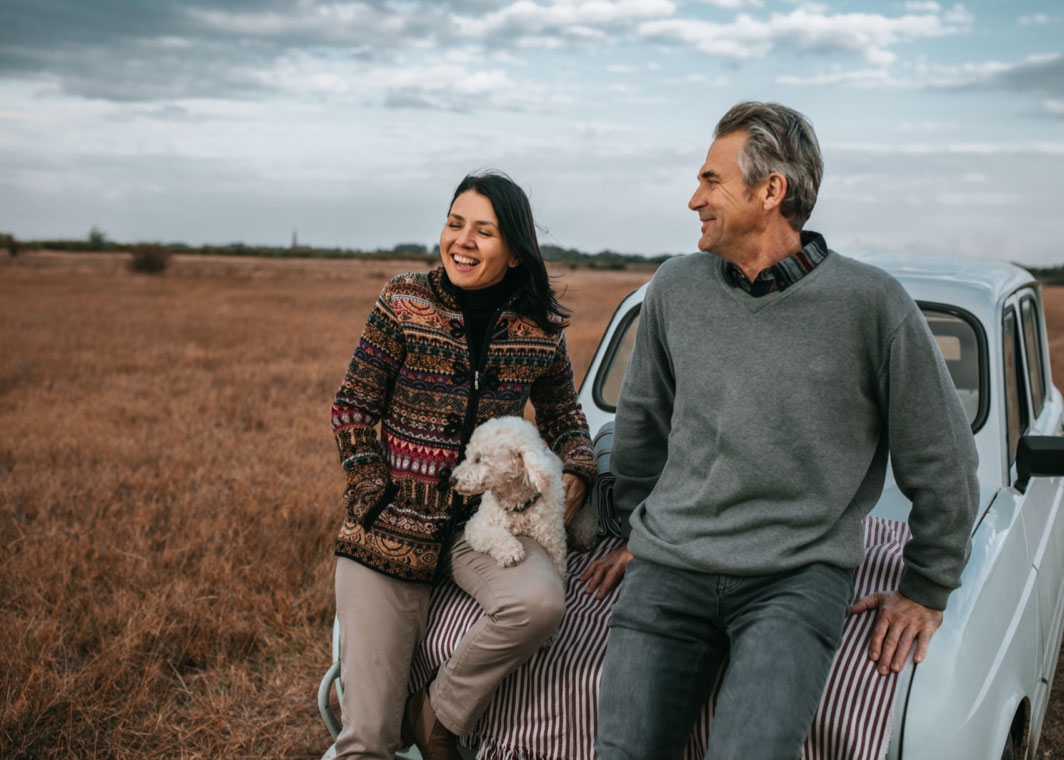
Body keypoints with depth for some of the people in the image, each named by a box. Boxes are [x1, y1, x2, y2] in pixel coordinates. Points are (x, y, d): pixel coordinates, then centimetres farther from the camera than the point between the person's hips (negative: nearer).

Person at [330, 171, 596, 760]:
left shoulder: (541, 330, 1)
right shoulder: (403, 304, -5)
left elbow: (563, 414, 16)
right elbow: (353, 409, 1)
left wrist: (577, 473, -4)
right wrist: (374, 497, -8)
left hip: (487, 519, 2)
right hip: (390, 527, -1)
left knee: (539, 603, -32)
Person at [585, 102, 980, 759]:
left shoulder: (871, 303, -6)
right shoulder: (677, 288, 6)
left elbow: (943, 460, 3)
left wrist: (927, 592, 7)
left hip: (800, 575, -3)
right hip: (669, 570, 4)